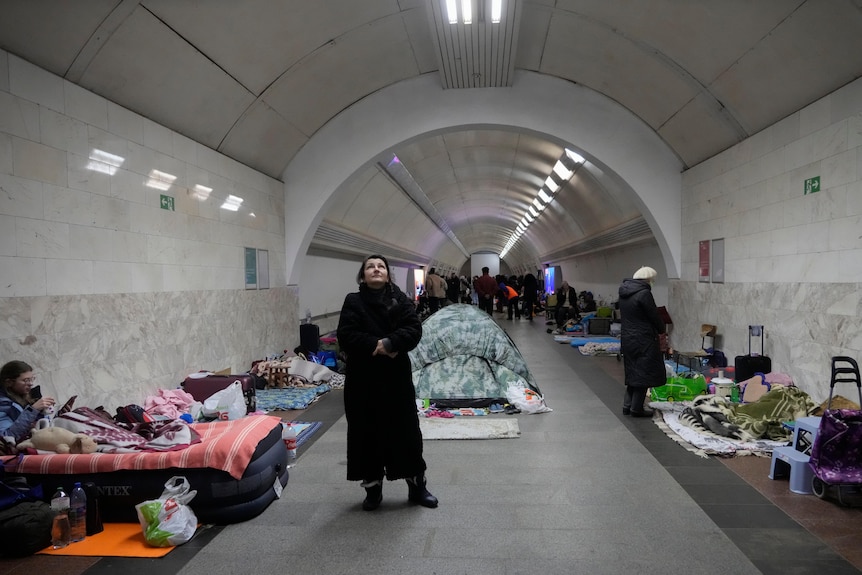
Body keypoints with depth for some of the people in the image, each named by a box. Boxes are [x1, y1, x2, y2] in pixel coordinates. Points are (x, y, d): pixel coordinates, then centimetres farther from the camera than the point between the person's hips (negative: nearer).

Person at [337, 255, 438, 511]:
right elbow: (346, 336, -11)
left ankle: (417, 485, 23)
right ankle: (373, 488, 22)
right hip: (363, 378, -1)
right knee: (367, 433, 6)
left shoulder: (400, 299, 3)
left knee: (406, 430, 7)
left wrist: (390, 342, -23)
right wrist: (375, 345, -20)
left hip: (397, 376, 1)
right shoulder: (353, 302, 0)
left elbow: (414, 329, -8)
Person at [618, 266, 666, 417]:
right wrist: (662, 330, 8)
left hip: (627, 338, 8)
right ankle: (636, 408, 7)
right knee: (644, 373, 3)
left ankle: (627, 405, 19)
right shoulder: (644, 293, -17)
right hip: (643, 340, -8)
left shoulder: (624, 292, 8)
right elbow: (654, 316, -11)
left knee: (633, 373, 17)